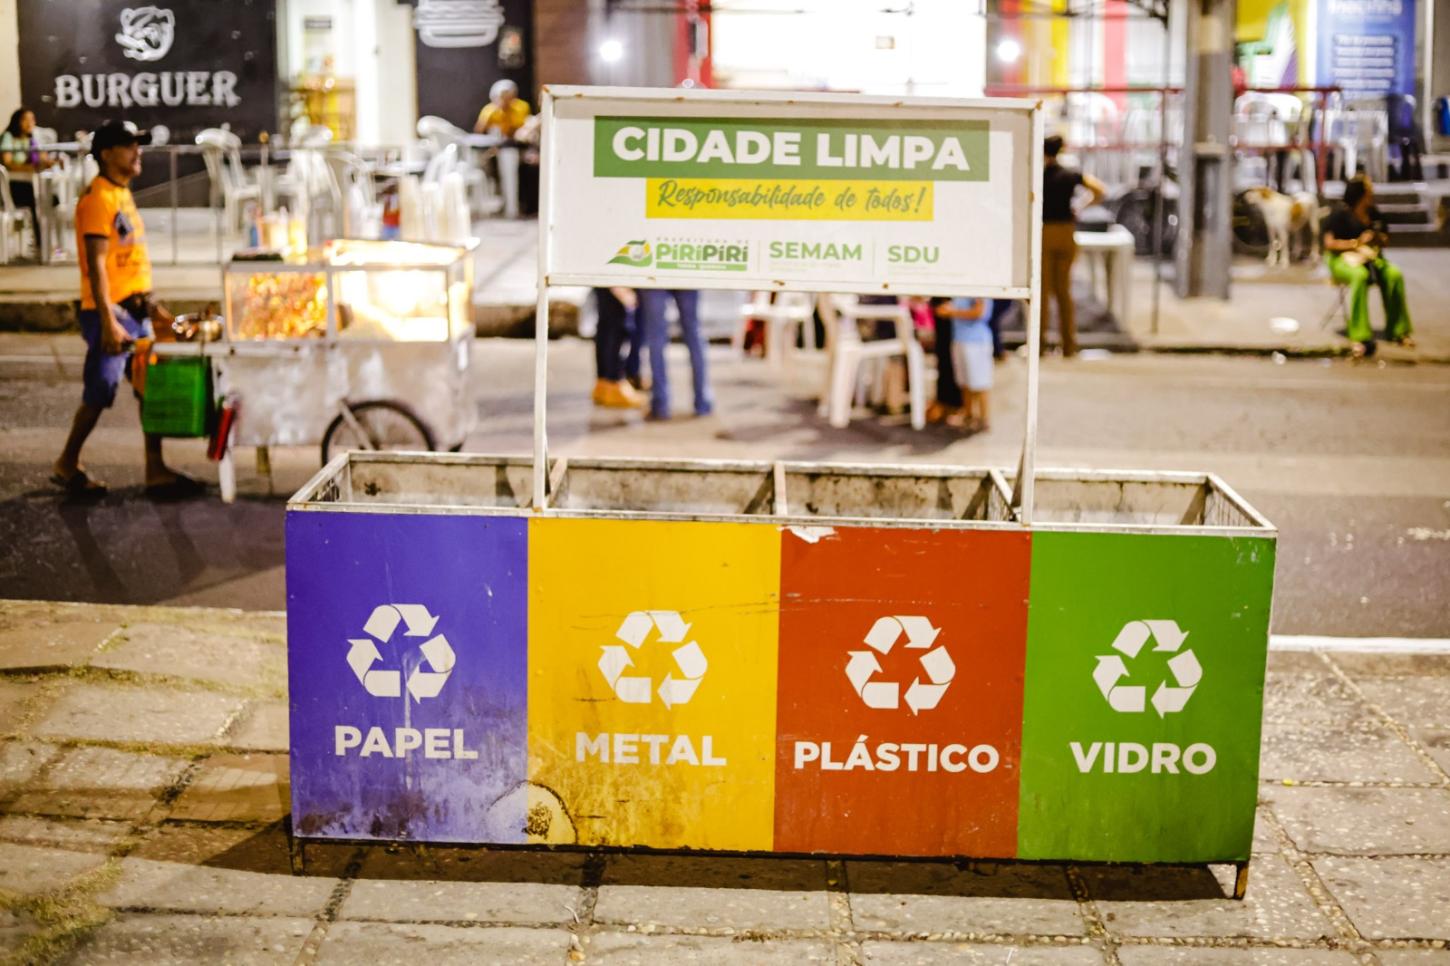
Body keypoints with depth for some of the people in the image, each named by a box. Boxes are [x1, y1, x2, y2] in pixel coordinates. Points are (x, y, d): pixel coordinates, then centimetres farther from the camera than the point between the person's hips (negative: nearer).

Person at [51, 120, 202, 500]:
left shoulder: (123, 194, 15)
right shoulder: (98, 198, -13)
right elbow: (96, 265, -19)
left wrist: (152, 305, 20)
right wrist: (109, 322, -23)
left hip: (135, 311, 9)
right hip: (111, 312, -9)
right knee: (99, 394, -1)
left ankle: (156, 471, 9)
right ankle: (67, 466, 15)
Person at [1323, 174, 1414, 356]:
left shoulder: (1373, 213, 10)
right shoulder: (1341, 212, -7)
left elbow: (1385, 239, 20)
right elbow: (1329, 243, -10)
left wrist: (1379, 239, -5)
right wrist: (1357, 243, -16)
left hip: (1370, 257, 5)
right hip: (1342, 258, -5)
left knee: (1394, 274, -24)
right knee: (1360, 275, -39)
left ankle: (1397, 330, -15)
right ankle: (1361, 337, -42)